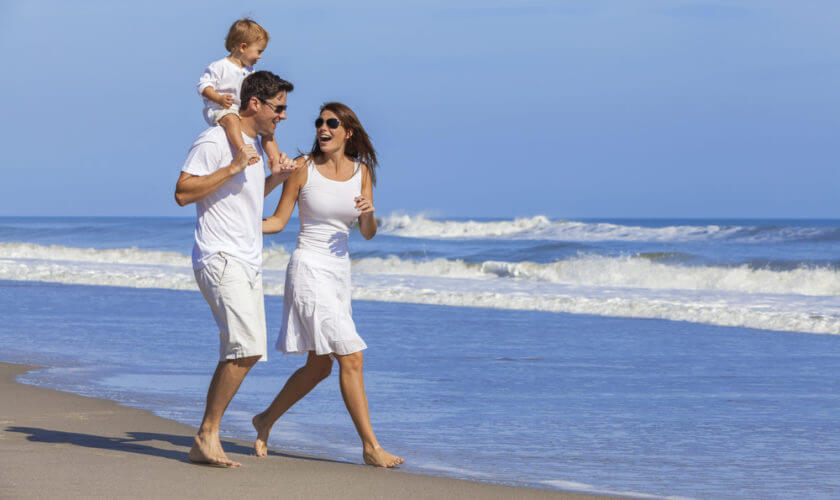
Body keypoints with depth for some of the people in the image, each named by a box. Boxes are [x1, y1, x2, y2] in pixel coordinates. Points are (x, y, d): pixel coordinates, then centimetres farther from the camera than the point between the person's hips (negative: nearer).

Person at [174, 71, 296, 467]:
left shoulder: (254, 145, 19)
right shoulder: (213, 142, -10)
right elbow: (182, 193, -17)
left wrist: (276, 178, 17)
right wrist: (233, 168, -20)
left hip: (248, 264, 10)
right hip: (219, 259, -10)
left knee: (247, 352, 6)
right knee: (247, 347, -20)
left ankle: (204, 442, 10)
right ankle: (208, 434, -11)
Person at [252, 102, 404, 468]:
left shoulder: (361, 171, 6)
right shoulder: (304, 168, -6)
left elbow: (368, 234, 5)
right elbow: (278, 221, 1)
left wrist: (368, 212, -16)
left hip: (339, 271, 6)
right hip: (309, 269, -6)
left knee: (319, 366, 13)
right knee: (351, 358, -12)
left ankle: (267, 420, 33)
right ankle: (371, 447, -9)